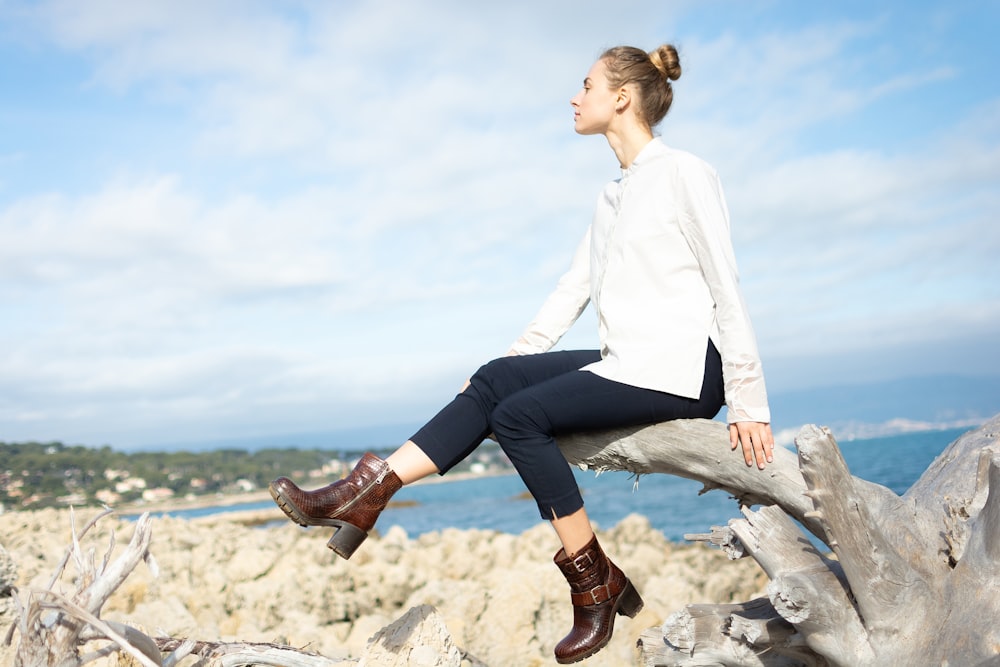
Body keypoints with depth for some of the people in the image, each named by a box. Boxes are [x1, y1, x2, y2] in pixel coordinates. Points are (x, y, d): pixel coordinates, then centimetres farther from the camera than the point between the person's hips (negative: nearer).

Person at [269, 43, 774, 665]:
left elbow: (727, 287, -10)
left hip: (683, 368, -8)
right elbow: (573, 289, 18)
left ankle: (596, 583, -10)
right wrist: (515, 357, 10)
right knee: (497, 377, -9)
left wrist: (748, 403, -13)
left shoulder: (684, 173, -6)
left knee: (519, 414, -20)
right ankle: (366, 495, -14)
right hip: (628, 365, 8)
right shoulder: (614, 196, 20)